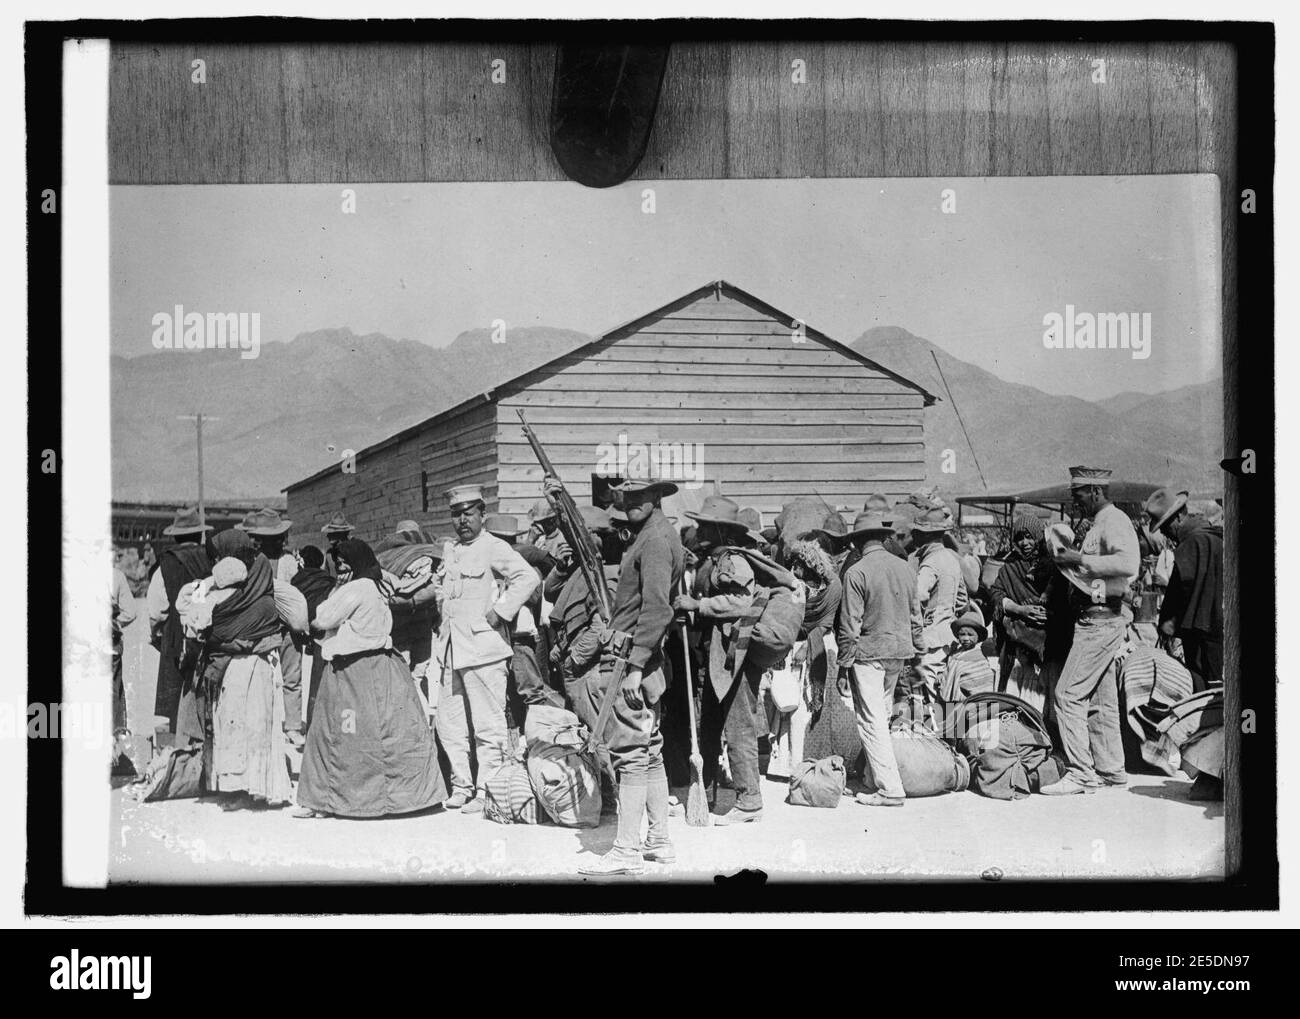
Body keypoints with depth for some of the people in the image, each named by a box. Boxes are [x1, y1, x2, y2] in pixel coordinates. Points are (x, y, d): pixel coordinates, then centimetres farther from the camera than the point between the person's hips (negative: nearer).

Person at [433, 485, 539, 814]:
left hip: (483, 648, -8)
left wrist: (500, 611, -19)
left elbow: (528, 577, -19)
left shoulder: (494, 548, -6)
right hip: (452, 651, 8)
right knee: (450, 724, 11)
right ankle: (461, 786, 20)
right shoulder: (451, 552, 18)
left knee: (488, 726, -5)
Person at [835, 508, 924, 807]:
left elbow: (850, 623, -12)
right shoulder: (905, 569, 5)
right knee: (883, 713, 20)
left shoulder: (856, 573, -13)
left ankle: (890, 789, -9)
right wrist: (915, 648, 21)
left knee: (871, 720, -4)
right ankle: (877, 771, 30)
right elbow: (915, 614, 12)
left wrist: (845, 659, -5)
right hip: (899, 650, 6)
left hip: (868, 652, -6)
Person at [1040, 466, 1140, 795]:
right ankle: (1109, 768, 20)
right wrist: (1070, 562, 9)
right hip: (1096, 619, 11)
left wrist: (1080, 560, -26)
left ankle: (1080, 774, -11)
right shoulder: (1100, 523, 19)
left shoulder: (1114, 520, -12)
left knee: (1068, 694, -12)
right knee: (1100, 698, 14)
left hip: (1101, 619, -11)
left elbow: (1127, 564, -29)